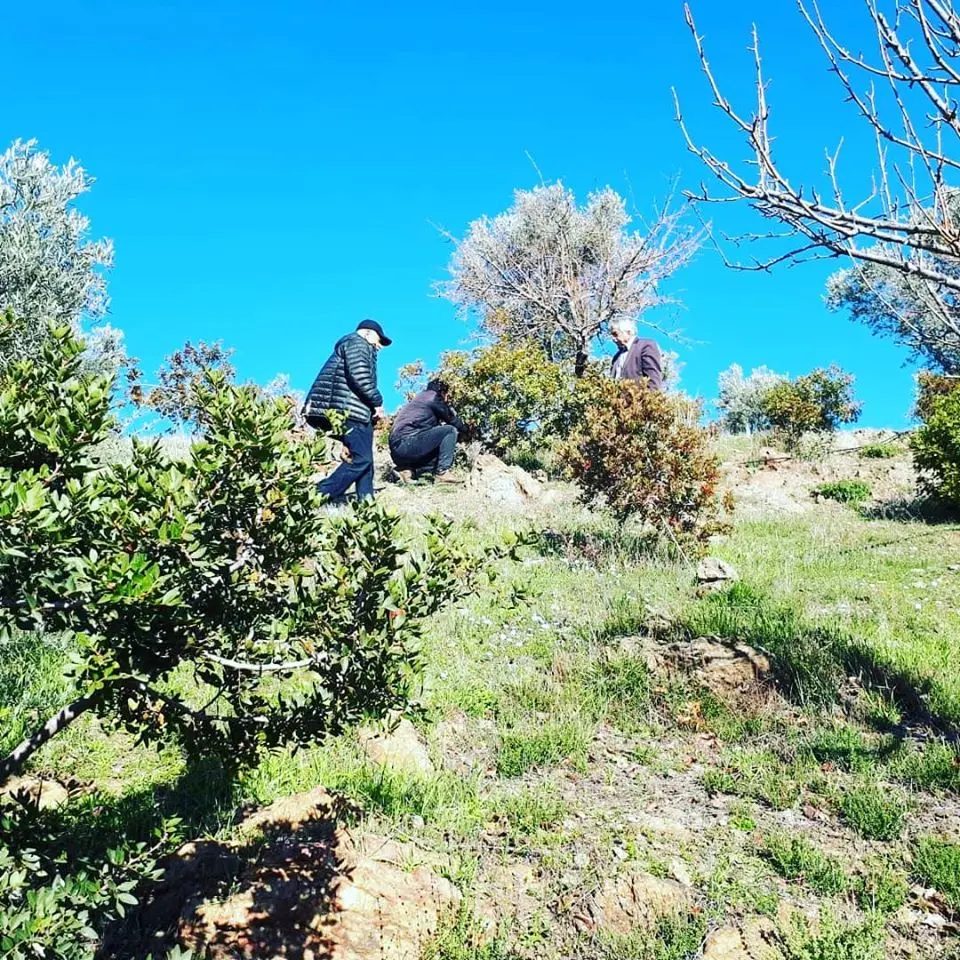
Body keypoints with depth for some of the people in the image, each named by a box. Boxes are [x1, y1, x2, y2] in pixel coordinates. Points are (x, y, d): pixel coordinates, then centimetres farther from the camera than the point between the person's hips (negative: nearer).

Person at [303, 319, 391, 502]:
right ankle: (322, 495, -15)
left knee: (365, 459, 9)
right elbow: (359, 376, -17)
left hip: (357, 411, 11)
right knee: (361, 458, -14)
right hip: (352, 411, -11)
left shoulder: (349, 346, 31)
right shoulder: (357, 343, 0)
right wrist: (377, 401, -9)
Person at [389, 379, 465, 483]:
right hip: (407, 443, -9)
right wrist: (461, 427, 28)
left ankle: (408, 469, 5)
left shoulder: (419, 398, 29)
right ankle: (442, 473, -9)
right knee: (451, 431, -3)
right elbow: (453, 421, 9)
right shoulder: (434, 396, 4)